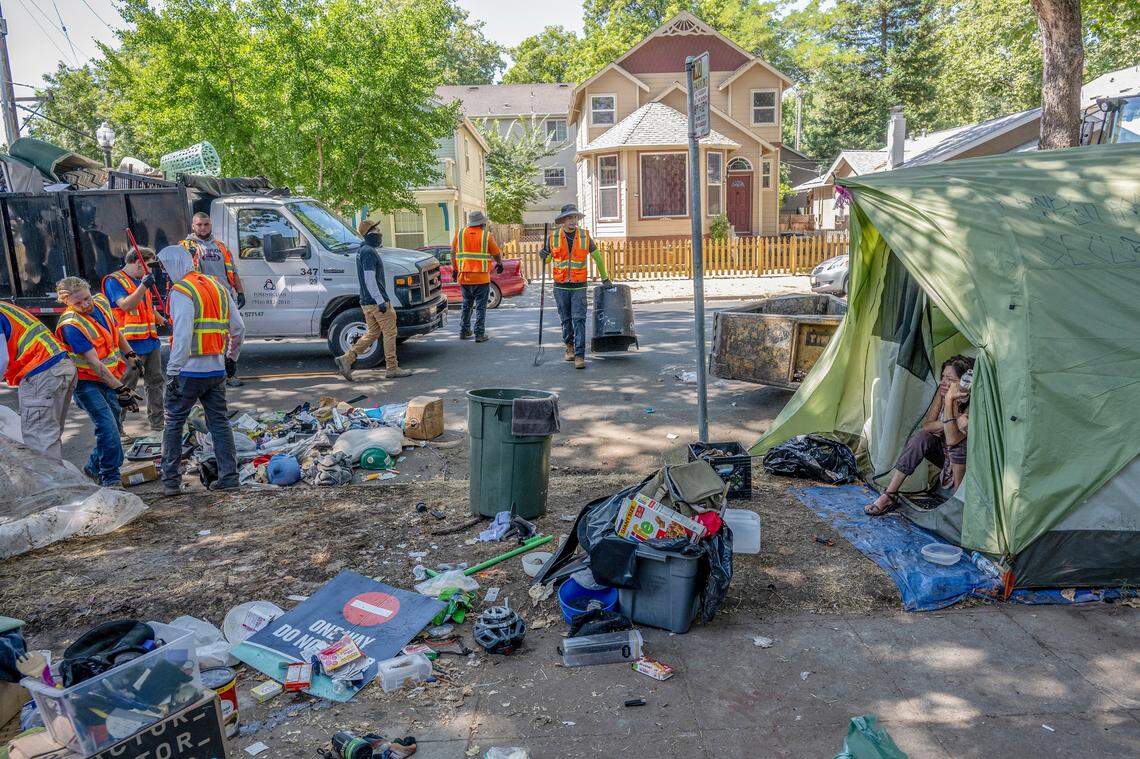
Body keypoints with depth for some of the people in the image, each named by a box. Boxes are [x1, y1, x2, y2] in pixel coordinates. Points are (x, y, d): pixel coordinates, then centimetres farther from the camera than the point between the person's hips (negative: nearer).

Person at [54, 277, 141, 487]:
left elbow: (115, 331, 18)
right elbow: (95, 364, -28)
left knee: (113, 424, 13)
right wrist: (120, 389, -31)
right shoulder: (71, 325, -25)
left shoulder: (101, 302, -3)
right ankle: (110, 477, -8)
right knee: (107, 426, -17)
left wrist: (131, 355, 23)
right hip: (87, 382, -7)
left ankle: (94, 467, 31)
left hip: (111, 377, 7)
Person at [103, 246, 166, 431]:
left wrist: (164, 322, 24)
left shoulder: (142, 281, 20)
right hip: (131, 344, -8)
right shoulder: (114, 280, -6)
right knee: (125, 386, -5)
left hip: (151, 340, 8)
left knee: (155, 381, 12)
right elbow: (125, 305, -22)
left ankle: (157, 421, 21)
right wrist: (143, 286, -28)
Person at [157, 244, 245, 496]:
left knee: (174, 424, 7)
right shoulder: (218, 287, 11)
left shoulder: (181, 292, -11)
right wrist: (231, 356, 25)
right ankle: (229, 477, 9)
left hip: (188, 371, -6)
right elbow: (239, 328, 13)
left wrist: (172, 371, -18)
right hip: (217, 369, 6)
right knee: (220, 423, 11)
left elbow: (183, 336, -21)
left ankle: (171, 480, 11)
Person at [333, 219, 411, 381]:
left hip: (367, 301, 10)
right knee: (389, 332, -1)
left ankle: (346, 359, 7)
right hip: (376, 301, -10)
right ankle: (392, 368, 4)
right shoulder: (369, 252, -15)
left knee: (372, 333, 14)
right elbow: (370, 279, -23)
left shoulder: (362, 250, 17)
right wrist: (380, 301, -24)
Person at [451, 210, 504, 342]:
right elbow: (496, 254, 3)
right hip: (481, 277, -4)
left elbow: (453, 253, 8)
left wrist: (455, 270, 20)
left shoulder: (460, 233, 3)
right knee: (480, 307, 3)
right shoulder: (487, 235, -5)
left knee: (466, 305, 19)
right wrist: (500, 264, 23)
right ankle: (479, 334, 2)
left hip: (464, 276, 4)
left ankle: (464, 331, 23)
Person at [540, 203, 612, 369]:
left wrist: (605, 278, 16)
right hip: (561, 286, 2)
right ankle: (569, 346, 33)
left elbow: (597, 256, 11)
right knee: (566, 319, 12)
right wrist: (543, 256, -12)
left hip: (579, 286, -1)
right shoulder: (553, 237, -1)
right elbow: (547, 259, 13)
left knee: (579, 320, -9)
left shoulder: (585, 236, -2)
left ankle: (580, 356, -10)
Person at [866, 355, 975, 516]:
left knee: (959, 444, -35)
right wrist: (953, 423, -30)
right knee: (921, 436, -23)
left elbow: (952, 440, -39)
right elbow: (926, 425, -13)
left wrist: (949, 402, -46)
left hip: (965, 460, -5)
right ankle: (889, 495, -24)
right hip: (945, 454, 5)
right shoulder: (942, 392, -11)